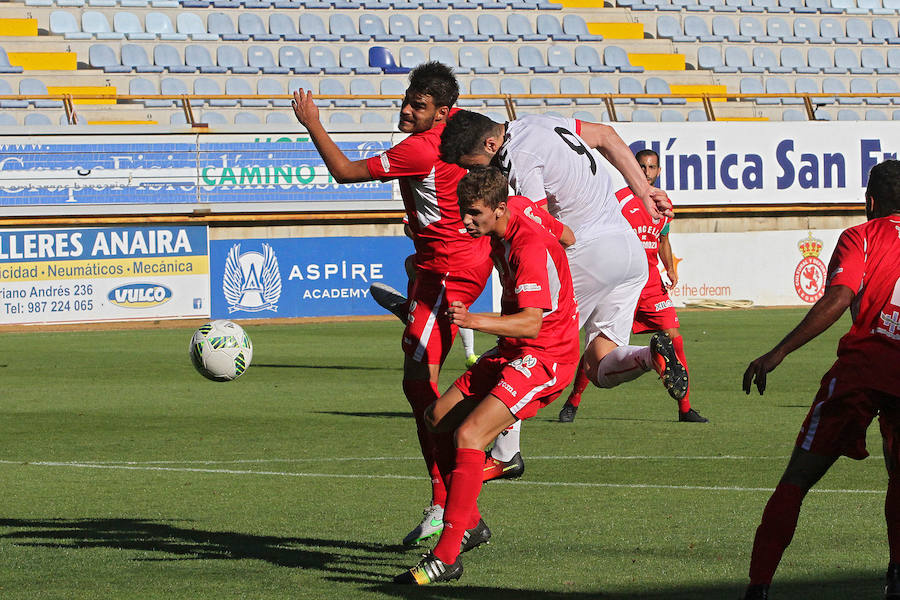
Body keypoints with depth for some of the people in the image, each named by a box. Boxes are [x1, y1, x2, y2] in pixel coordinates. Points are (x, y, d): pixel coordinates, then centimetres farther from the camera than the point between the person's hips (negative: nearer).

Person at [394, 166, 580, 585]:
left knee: (468, 434, -23)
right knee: (437, 418, 8)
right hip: (510, 352, 10)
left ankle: (447, 557, -23)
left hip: (545, 357, -10)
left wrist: (476, 321, -46)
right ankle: (470, 524, 20)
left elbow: (532, 323, -33)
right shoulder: (498, 234, 6)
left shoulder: (531, 247, -24)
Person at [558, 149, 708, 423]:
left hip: (652, 284, 5)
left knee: (674, 338, -4)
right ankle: (572, 403, 8)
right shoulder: (621, 200, -7)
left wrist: (670, 269, 11)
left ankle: (685, 409, 3)